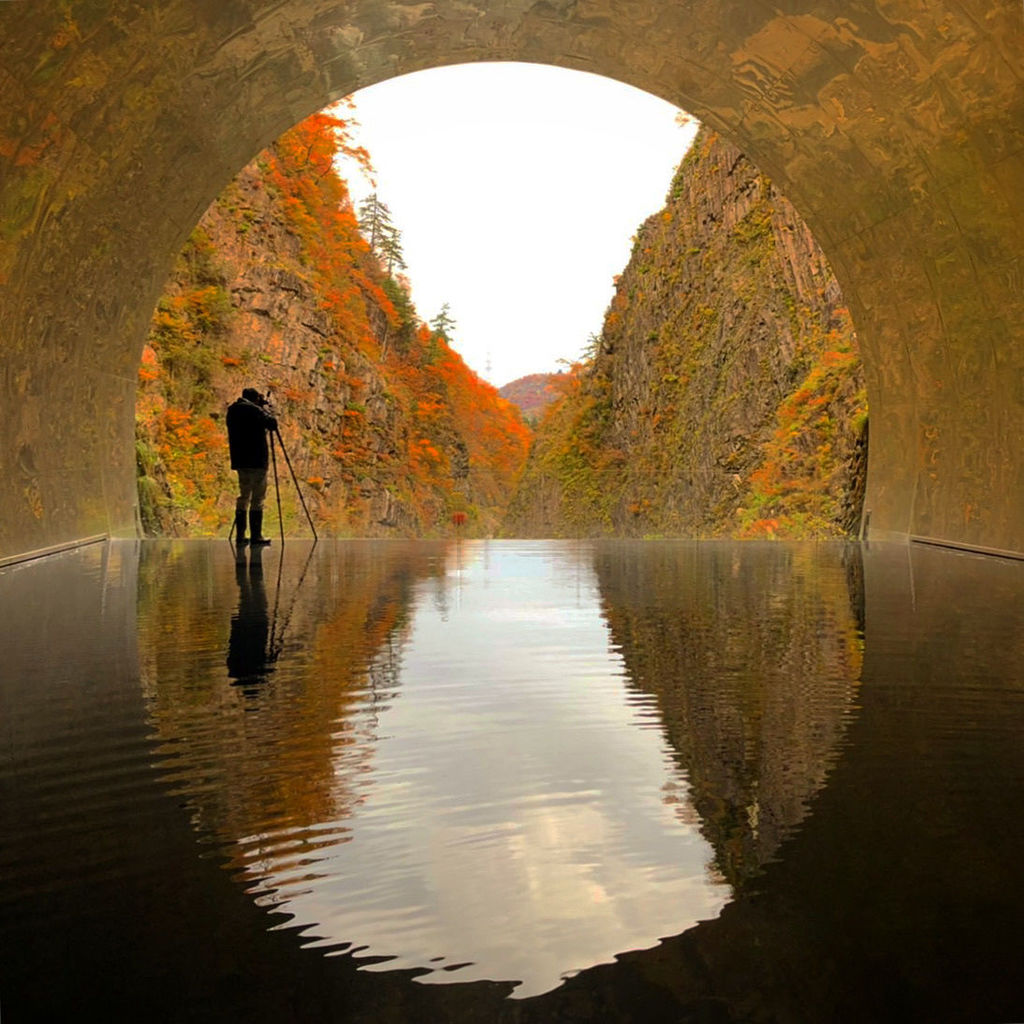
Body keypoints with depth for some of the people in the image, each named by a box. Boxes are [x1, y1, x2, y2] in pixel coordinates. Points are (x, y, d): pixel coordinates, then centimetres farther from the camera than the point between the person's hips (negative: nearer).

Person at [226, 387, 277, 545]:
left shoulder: (232, 410, 12)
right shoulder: (254, 410, -11)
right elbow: (273, 424, -8)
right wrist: (264, 408, 6)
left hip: (240, 460, 7)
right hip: (256, 461, -7)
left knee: (243, 495, 13)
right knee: (257, 498, -4)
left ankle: (240, 535, 12)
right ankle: (255, 535, -7)